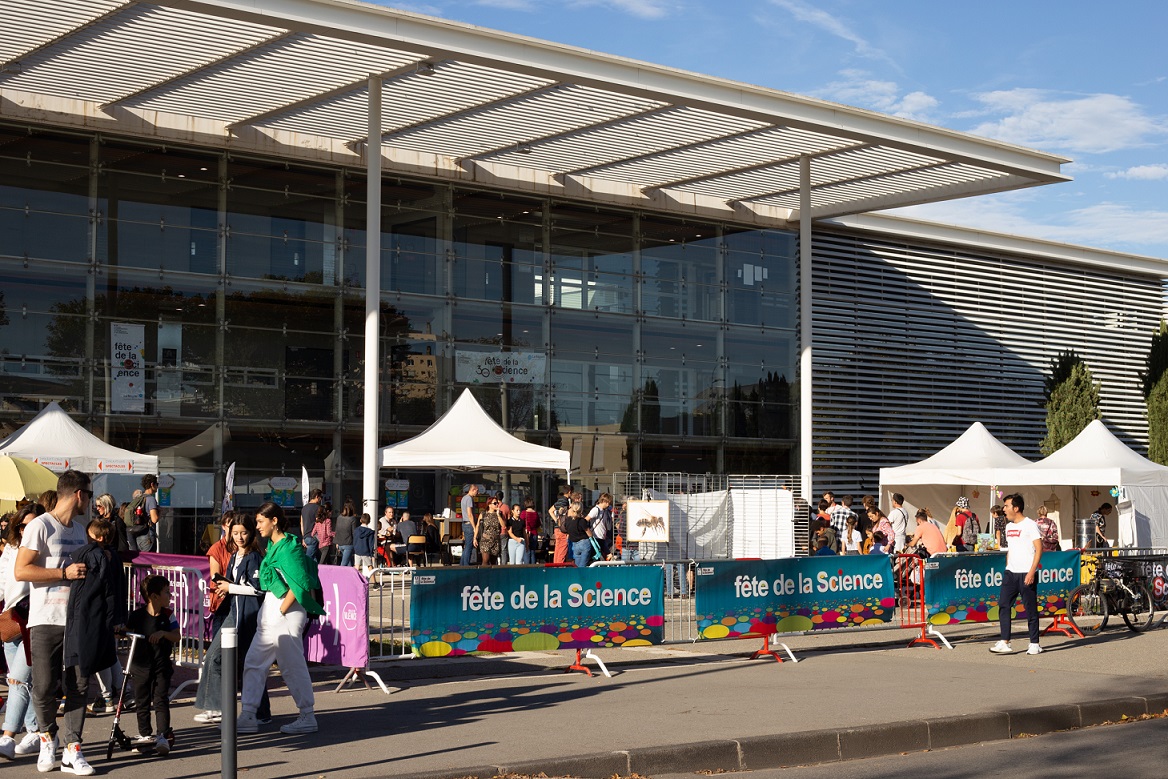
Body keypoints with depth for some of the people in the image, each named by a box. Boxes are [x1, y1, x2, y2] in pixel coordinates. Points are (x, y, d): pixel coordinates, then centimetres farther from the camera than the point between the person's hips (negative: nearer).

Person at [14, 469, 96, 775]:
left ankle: (72, 751, 6)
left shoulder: (79, 530, 18)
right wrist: (65, 573, -18)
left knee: (79, 686, 1)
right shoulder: (40, 526, -7)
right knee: (44, 686, -4)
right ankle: (47, 736, 22)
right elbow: (21, 571, -14)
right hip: (46, 621, -6)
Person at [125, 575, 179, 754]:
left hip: (162, 665, 0)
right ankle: (145, 735, 23)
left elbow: (177, 637, -5)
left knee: (161, 701, -7)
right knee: (143, 702, 10)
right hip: (141, 665, 0)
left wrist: (163, 633, -22)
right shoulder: (137, 615, -8)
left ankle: (163, 736, -9)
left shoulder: (168, 615, -2)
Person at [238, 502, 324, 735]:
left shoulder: (288, 547, -15)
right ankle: (248, 717, 10)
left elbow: (300, 584, -21)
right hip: (270, 612, 10)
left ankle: (308, 717, 10)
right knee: (253, 663, 8)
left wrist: (282, 610, -17)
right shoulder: (273, 546, 13)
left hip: (285, 614, -10)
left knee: (293, 666, -1)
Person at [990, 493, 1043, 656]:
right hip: (1010, 573, 7)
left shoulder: (1030, 525, -8)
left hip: (1026, 574, -7)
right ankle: (1004, 643, -2)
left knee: (1030, 609, 0)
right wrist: (1007, 567, 16)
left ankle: (1034, 644, 9)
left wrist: (1032, 572, -18)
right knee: (1003, 605, -2)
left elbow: (1039, 549, -12)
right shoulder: (1009, 527, 15)